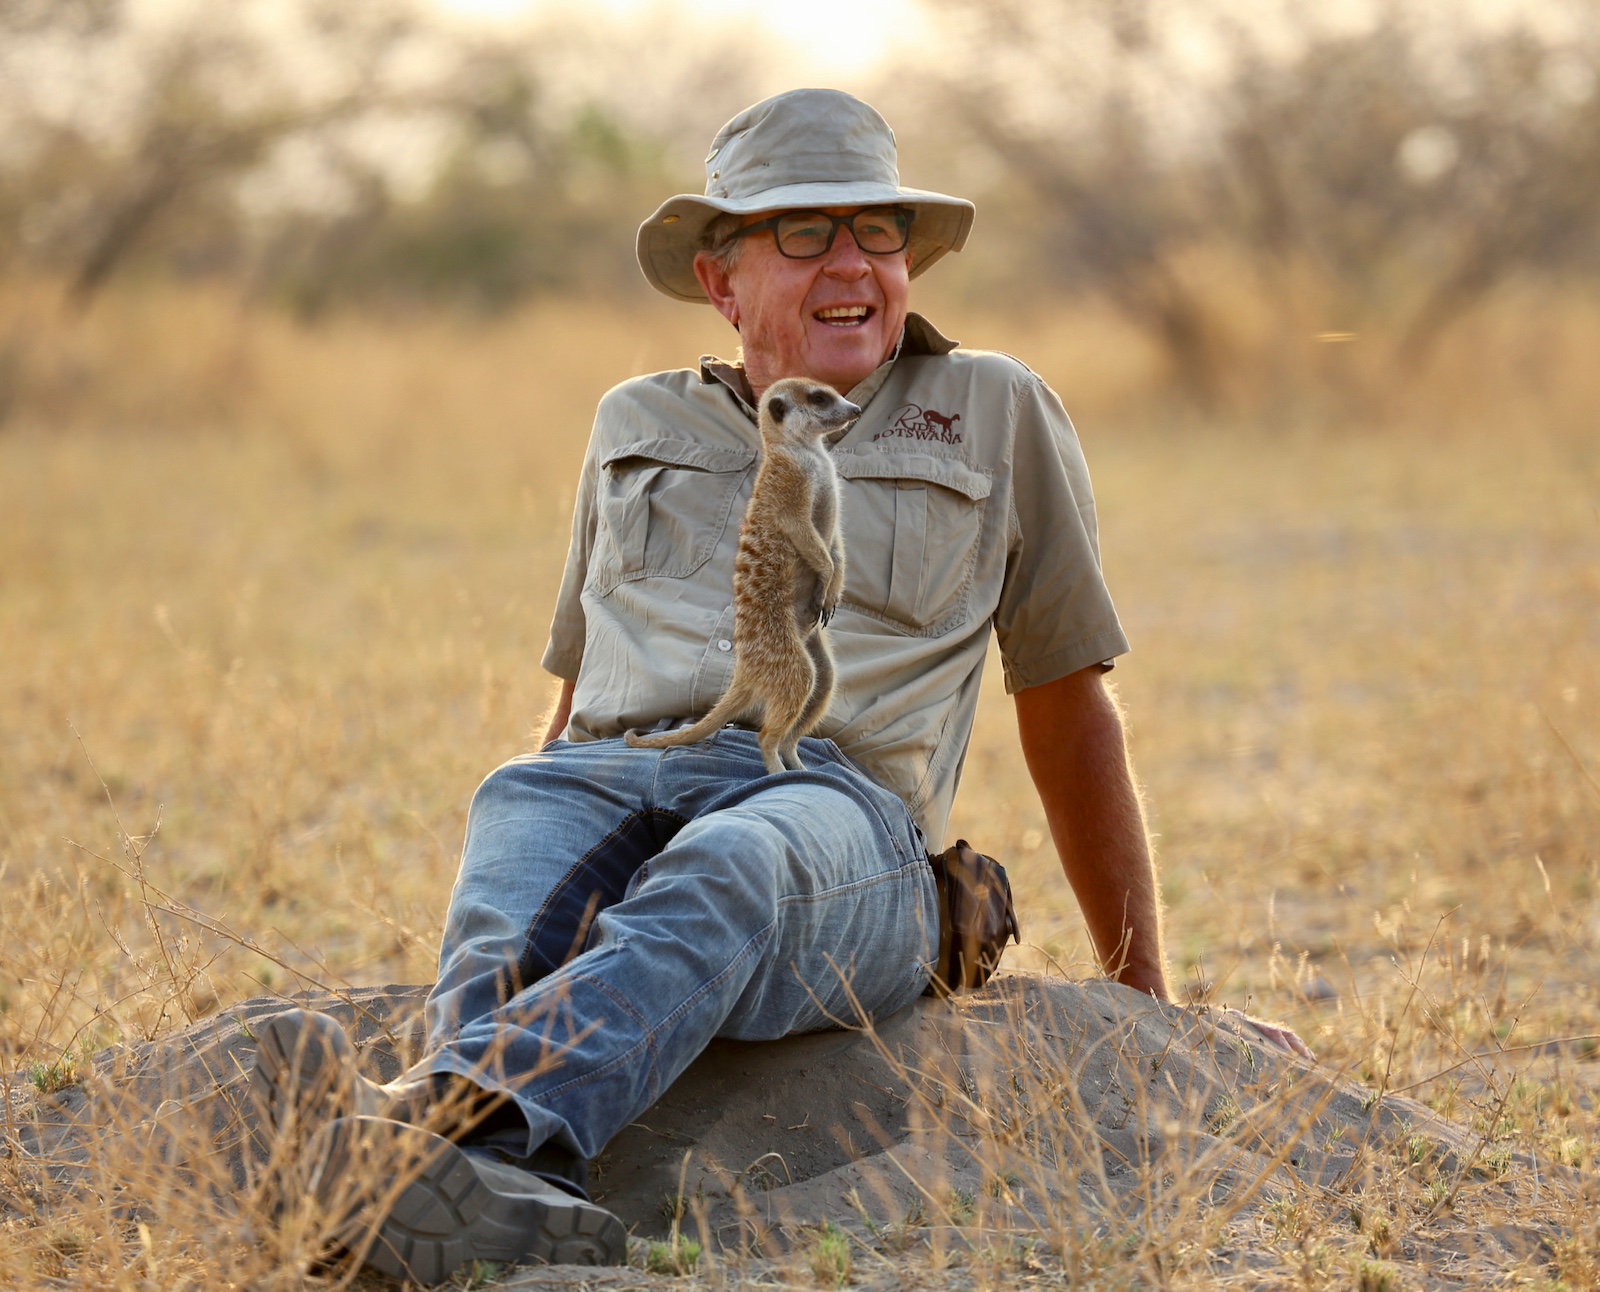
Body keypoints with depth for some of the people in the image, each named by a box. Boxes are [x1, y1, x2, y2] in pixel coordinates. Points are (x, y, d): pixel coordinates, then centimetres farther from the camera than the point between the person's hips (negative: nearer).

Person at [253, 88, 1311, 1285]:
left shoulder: (994, 415, 20)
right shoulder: (641, 425, 27)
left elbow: (1070, 715, 22)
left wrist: (1151, 1007, 20)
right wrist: (505, 943, 25)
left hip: (842, 807, -3)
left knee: (720, 877, -40)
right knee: (519, 803, -36)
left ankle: (449, 1123, -68)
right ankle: (490, 1191, -64)